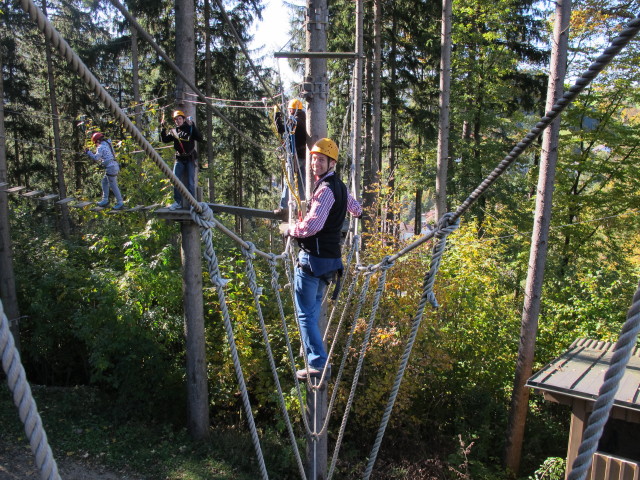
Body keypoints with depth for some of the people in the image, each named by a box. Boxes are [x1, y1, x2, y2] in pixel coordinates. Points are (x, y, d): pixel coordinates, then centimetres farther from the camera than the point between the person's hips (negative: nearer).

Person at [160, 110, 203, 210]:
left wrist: (192, 125, -20)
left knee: (190, 182, -3)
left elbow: (200, 138, -13)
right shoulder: (174, 131, 10)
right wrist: (163, 128, -9)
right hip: (179, 159, 3)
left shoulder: (190, 129, 1)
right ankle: (177, 202, 4)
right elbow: (164, 140, 3)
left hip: (190, 159, -3)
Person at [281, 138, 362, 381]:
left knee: (306, 313, -3)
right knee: (313, 310, 23)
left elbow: (312, 225, -27)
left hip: (313, 257, -10)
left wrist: (289, 229, -10)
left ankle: (317, 364, -2)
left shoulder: (325, 189, -16)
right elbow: (356, 210, 32)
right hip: (330, 258, 10)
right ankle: (316, 359, 32)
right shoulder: (339, 186, 14)